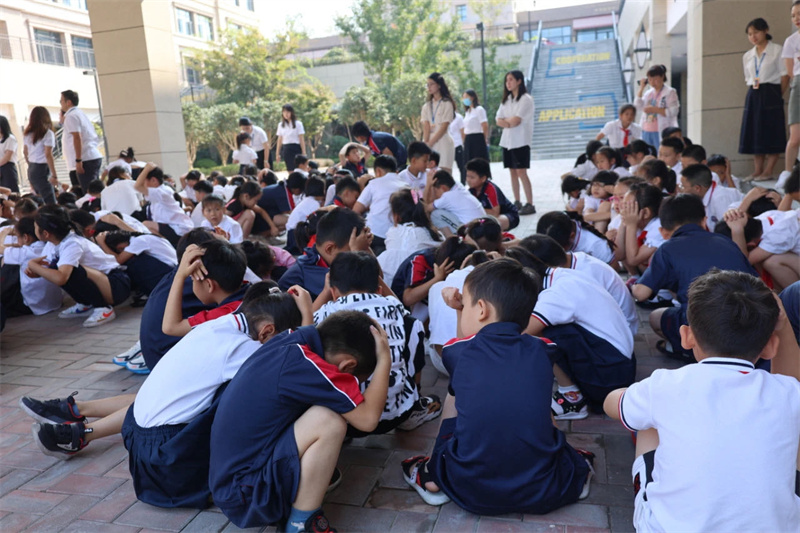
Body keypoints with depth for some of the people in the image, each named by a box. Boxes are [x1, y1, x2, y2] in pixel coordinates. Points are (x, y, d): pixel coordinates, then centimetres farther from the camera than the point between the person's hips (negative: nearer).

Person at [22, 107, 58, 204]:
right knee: (51, 204, -10)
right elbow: (48, 155, -16)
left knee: (41, 200, 14)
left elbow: (25, 152, 20)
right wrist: (54, 175, -15)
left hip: (31, 170, 8)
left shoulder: (28, 134, 12)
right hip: (42, 170, -8)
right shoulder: (47, 133, -10)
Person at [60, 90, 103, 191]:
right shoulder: (80, 113, 22)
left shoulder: (71, 116, -6)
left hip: (86, 160, -10)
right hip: (95, 157, 10)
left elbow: (77, 137, -17)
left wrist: (78, 160, -19)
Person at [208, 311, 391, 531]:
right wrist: (385, 359, -13)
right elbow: (368, 418, -22)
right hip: (244, 494, -9)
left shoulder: (289, 342, 0)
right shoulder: (303, 364, -24)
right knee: (330, 421, -25)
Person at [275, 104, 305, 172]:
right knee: (290, 170, 3)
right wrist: (278, 154, 9)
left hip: (296, 149, -3)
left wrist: (304, 153, -9)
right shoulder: (281, 125, 10)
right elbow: (279, 140, 12)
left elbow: (301, 139, -4)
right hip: (285, 149, 3)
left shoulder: (298, 124, -2)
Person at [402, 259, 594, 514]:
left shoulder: (460, 352, -8)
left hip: (471, 493, -1)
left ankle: (431, 474, 23)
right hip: (543, 493, 2)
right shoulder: (540, 351, -3)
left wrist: (459, 309, 22)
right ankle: (577, 473, 27)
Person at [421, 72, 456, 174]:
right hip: (429, 144, 5)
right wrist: (425, 143, -11)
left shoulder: (447, 104, 2)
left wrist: (430, 143, -12)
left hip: (442, 142, -4)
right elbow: (425, 127, 4)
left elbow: (444, 128, -6)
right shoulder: (426, 106, 17)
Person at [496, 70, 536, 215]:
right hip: (507, 140, 7)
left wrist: (506, 120, 2)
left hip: (520, 141, -7)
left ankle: (530, 204, -9)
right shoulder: (506, 100, 16)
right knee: (512, 171, 7)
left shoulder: (526, 99, -5)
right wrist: (508, 122, -12)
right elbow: (498, 120, 7)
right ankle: (517, 202, 13)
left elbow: (516, 120, -15)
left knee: (521, 172, -11)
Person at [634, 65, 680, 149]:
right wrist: (641, 88, 5)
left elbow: (673, 112, -11)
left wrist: (655, 109, -18)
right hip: (646, 132, 6)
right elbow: (637, 107, 4)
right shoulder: (648, 93, 17)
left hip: (661, 132, -6)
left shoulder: (670, 92, -1)